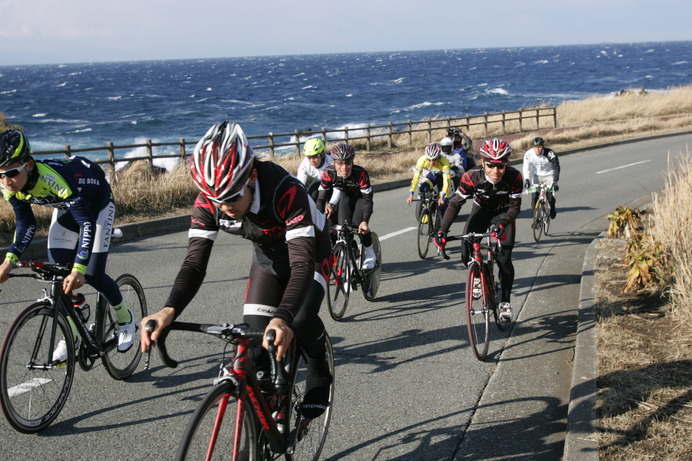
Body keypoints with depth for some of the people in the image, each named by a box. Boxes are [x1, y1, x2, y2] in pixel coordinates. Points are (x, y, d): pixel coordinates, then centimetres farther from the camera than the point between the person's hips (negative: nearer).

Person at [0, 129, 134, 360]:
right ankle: (70, 336, 12)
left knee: (92, 275, -11)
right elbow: (26, 225, -8)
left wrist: (78, 269, -52)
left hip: (97, 204, -6)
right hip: (66, 208, 6)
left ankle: (125, 319, 16)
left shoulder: (51, 177, -43)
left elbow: (87, 223, -45)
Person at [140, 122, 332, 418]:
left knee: (301, 320, -25)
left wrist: (282, 318, -64)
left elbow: (302, 263, -48)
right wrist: (169, 310, -50)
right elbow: (195, 263, -30)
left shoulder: (287, 191, -42)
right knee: (254, 328, -11)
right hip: (267, 255, 5)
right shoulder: (207, 202, -27)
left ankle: (319, 378, 5)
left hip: (309, 250, -4)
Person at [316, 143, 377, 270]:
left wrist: (365, 221, -46)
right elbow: (321, 198, -23)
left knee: (358, 224, -25)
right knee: (343, 225, -20)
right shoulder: (329, 174, -29)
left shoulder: (361, 173, -36)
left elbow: (367, 200, -33)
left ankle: (370, 254, -6)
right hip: (345, 198, 3)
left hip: (360, 198, -2)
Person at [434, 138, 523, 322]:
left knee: (504, 259, -15)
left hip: (503, 213, -1)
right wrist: (442, 230, -35)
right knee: (466, 253, -15)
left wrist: (501, 224, -46)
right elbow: (455, 203, -25)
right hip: (481, 210, 1)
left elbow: (515, 206, -26)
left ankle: (505, 302, 2)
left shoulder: (514, 177, -31)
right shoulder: (472, 177, -30)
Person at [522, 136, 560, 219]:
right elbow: (526, 168, -11)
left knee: (550, 197, -13)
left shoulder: (550, 153, -26)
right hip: (536, 176, 2)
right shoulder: (528, 154, -17)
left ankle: (552, 209, 21)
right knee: (534, 196, -12)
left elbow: (556, 167, -25)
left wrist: (555, 182, -34)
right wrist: (527, 179, -27)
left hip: (549, 175, -2)